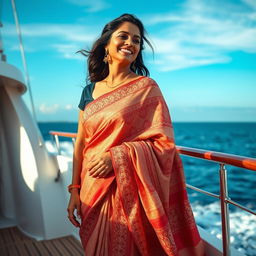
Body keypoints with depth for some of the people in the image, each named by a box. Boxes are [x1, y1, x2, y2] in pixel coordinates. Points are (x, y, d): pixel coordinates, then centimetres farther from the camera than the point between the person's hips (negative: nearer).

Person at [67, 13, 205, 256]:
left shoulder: (147, 87, -5)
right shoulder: (89, 91, 7)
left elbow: (164, 143, -10)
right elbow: (80, 144, 7)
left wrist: (118, 156, -22)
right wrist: (75, 190, 4)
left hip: (127, 191, -4)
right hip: (92, 191, 4)